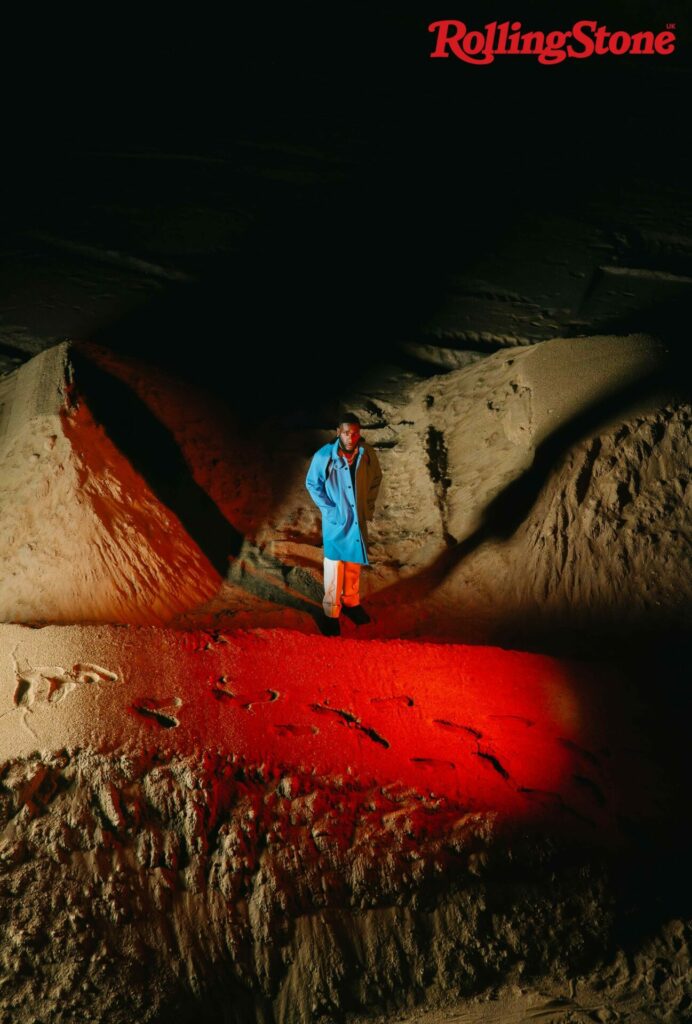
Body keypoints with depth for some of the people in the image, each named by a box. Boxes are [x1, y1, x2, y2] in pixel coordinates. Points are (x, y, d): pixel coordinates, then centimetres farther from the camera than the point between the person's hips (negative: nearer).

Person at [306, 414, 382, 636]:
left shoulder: (368, 454, -11)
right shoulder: (324, 456, -20)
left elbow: (376, 479, 7)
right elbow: (312, 484, -6)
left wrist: (369, 506, 3)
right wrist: (329, 509, -9)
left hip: (359, 519, 4)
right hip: (336, 521, -3)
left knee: (355, 563, 20)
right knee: (334, 566, 7)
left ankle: (351, 602, 41)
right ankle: (331, 612, 23)